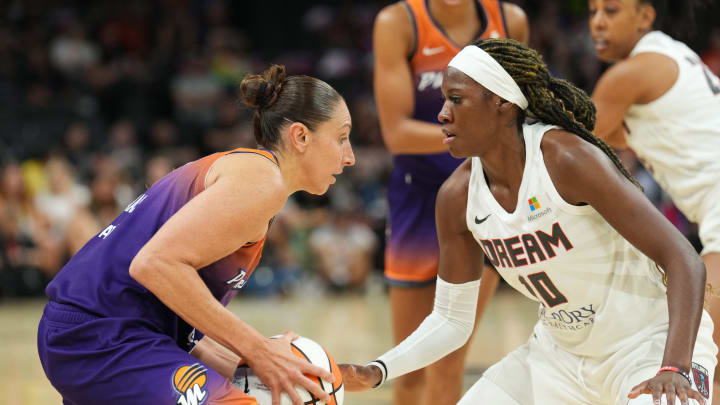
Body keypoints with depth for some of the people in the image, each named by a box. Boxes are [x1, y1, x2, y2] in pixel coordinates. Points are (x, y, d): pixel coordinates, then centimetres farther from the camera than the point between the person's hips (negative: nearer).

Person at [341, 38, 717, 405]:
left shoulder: (568, 159, -25)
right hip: (560, 354, 6)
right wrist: (376, 371, -11)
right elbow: (451, 320, 4)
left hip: (651, 345, -6)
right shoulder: (457, 196, -7)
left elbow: (683, 260, -26)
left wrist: (674, 368, -37)